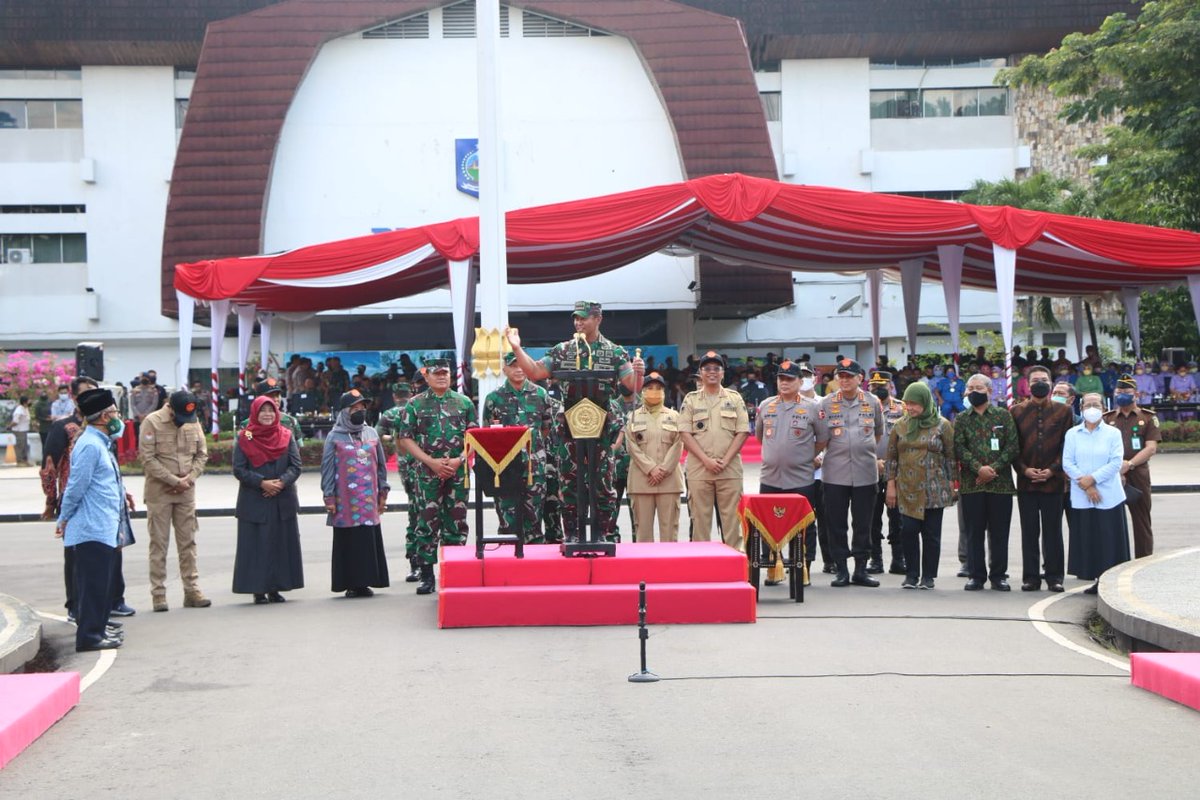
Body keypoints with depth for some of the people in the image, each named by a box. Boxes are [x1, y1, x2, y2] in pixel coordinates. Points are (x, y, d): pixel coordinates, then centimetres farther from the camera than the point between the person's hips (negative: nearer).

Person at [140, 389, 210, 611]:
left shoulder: (193, 422, 6)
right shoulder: (152, 422, -9)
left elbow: (202, 454, 10)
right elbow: (148, 458, -13)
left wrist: (189, 478, -7)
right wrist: (174, 480, -15)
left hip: (186, 491, 4)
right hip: (159, 491, -4)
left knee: (188, 542, 6)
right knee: (159, 543, 0)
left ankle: (192, 590, 11)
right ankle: (158, 593, 4)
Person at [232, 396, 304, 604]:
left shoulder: (286, 436, 7)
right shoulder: (245, 438, 0)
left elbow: (296, 466, 2)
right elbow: (239, 469, -5)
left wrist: (282, 482, -15)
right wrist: (261, 483, -16)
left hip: (283, 500, 3)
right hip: (254, 501, -3)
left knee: (282, 543, 3)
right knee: (256, 545, -3)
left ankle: (275, 588, 11)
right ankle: (258, 589, 2)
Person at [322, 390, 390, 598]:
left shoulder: (371, 434, 12)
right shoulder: (335, 437, 1)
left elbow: (381, 464, 16)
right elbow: (327, 469, 0)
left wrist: (383, 491, 12)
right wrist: (329, 497, -6)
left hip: (369, 501, 3)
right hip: (345, 501, -3)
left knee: (370, 540, 2)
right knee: (348, 542, -1)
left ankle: (365, 581, 10)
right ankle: (351, 584, 5)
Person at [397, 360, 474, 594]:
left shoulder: (464, 403, 9)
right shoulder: (415, 405, 5)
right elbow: (405, 438, 1)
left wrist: (459, 460, -8)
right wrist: (432, 462, -9)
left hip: (458, 471, 2)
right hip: (427, 472, -2)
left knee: (457, 522, 4)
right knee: (428, 522, -3)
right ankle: (426, 575, 3)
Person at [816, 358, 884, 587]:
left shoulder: (873, 403, 6)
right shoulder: (827, 403, 2)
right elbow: (822, 440, 2)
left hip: (865, 472, 1)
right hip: (835, 472, -1)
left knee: (863, 524, 5)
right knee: (837, 524, 2)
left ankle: (861, 570, 13)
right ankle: (841, 571, 10)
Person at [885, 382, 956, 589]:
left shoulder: (942, 425, 1)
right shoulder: (900, 425, 8)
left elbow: (951, 457, 3)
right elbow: (891, 457, 10)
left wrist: (950, 484, -1)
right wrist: (890, 485, 5)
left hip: (933, 490, -2)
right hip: (906, 490, 2)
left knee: (931, 533, 2)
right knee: (908, 531, -3)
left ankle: (928, 576, 11)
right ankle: (911, 574, 8)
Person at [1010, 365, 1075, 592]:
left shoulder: (1064, 411, 6)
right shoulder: (1017, 411, 8)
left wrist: (1052, 470, -8)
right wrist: (1024, 469, -8)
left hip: (1054, 481, -1)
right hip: (1026, 482, 1)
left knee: (1053, 531, 3)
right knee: (1029, 531, 4)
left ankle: (1054, 577, 9)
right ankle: (1030, 577, 10)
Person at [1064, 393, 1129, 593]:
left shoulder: (1113, 433, 4)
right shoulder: (1072, 434, 8)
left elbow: (1116, 463, -5)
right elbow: (1067, 463, 0)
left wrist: (1092, 478, -14)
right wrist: (1086, 485, -10)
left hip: (1108, 496, -1)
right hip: (1081, 497, 1)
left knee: (1109, 540, -2)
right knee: (1087, 539, 1)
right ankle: (1095, 580, 8)